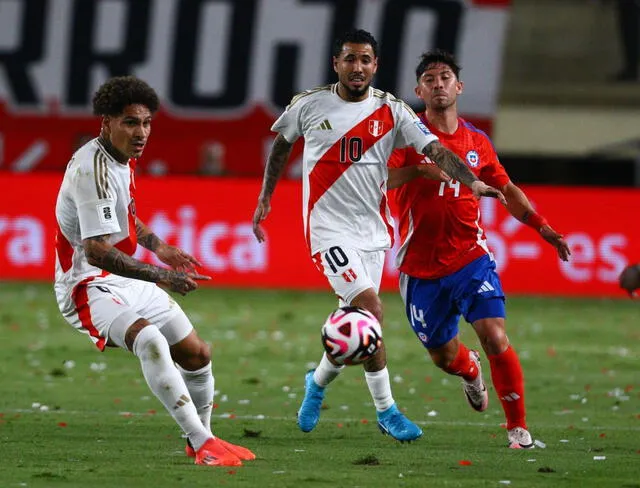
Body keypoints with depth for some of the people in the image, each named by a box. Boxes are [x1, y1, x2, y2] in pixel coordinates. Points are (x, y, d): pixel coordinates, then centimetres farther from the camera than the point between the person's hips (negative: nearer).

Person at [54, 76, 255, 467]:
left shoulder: (122, 159, 6)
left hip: (126, 281, 10)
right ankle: (203, 444, -35)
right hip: (89, 286, -10)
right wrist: (161, 277, -35)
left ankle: (201, 439, 35)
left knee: (196, 353, 12)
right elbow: (97, 250, -32)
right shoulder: (93, 168, -25)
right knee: (149, 339, -35)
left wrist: (158, 247, 20)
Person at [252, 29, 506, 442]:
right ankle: (386, 410, -7)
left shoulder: (392, 111, -1)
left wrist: (472, 181, -26)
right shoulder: (309, 106, -2)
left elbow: (434, 148, -11)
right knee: (371, 311, -17)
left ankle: (319, 382, 38)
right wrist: (265, 198, 17)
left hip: (373, 229, 3)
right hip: (330, 227, -3)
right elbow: (282, 143, 16)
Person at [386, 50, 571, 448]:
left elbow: (507, 190, 20)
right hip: (421, 268, -1)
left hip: (470, 258, 1)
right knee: (444, 356, 11)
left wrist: (542, 227, 10)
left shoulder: (477, 142, 7)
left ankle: (518, 428, -6)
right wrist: (418, 170, -35)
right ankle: (471, 371, 49)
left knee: (495, 338, -18)